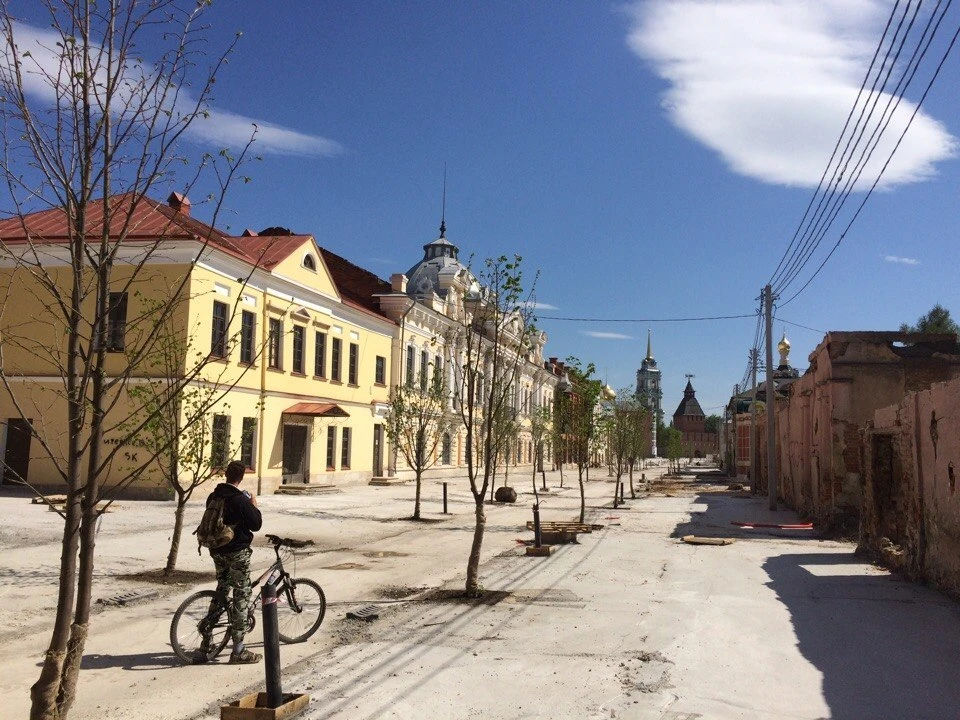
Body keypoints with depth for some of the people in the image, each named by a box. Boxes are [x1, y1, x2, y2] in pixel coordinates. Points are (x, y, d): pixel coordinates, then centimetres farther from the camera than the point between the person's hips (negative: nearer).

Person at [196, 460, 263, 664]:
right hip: (237, 552, -7)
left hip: (217, 551, 7)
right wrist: (254, 506, 3)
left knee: (221, 592, 19)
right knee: (241, 596, 1)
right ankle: (238, 651, 4)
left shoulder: (213, 497, 4)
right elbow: (256, 524, -12)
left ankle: (205, 645, 21)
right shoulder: (241, 500, -17)